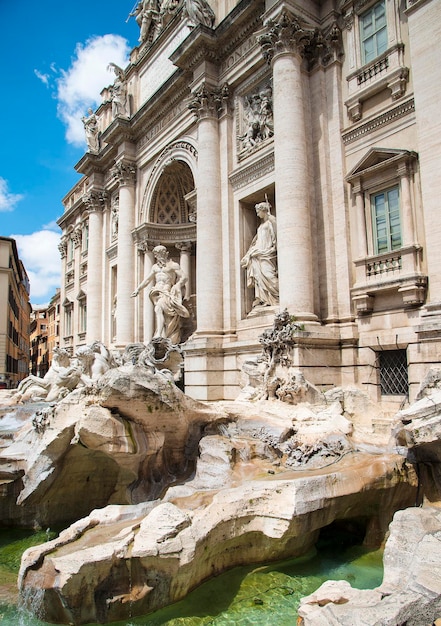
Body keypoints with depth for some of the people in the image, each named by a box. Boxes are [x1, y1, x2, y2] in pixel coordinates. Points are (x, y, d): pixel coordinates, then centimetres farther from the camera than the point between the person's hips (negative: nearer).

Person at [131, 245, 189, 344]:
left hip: (167, 292, -6)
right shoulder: (155, 267, 24)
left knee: (158, 308, -30)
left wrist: (177, 286, -17)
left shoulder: (173, 265, 6)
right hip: (157, 293, 6)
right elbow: (147, 280, 29)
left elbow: (184, 277, -1)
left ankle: (159, 335, -38)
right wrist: (138, 289, 20)